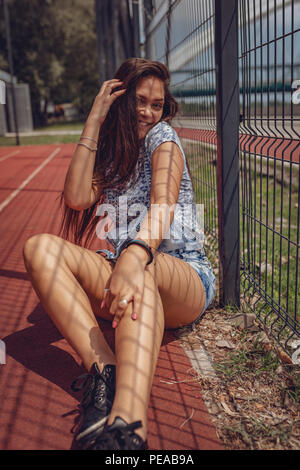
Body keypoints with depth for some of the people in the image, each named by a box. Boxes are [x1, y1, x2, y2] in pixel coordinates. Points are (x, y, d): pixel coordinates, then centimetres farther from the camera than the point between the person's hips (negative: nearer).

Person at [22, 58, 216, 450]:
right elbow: (77, 198, -5)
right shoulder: (109, 153, 17)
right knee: (40, 247, -19)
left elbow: (163, 204, -19)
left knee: (141, 268, -40)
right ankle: (103, 371, -36)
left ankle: (128, 425, -60)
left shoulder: (162, 137, 2)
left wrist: (135, 256, -41)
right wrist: (94, 120, -3)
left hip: (184, 277, -4)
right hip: (124, 279, 5)